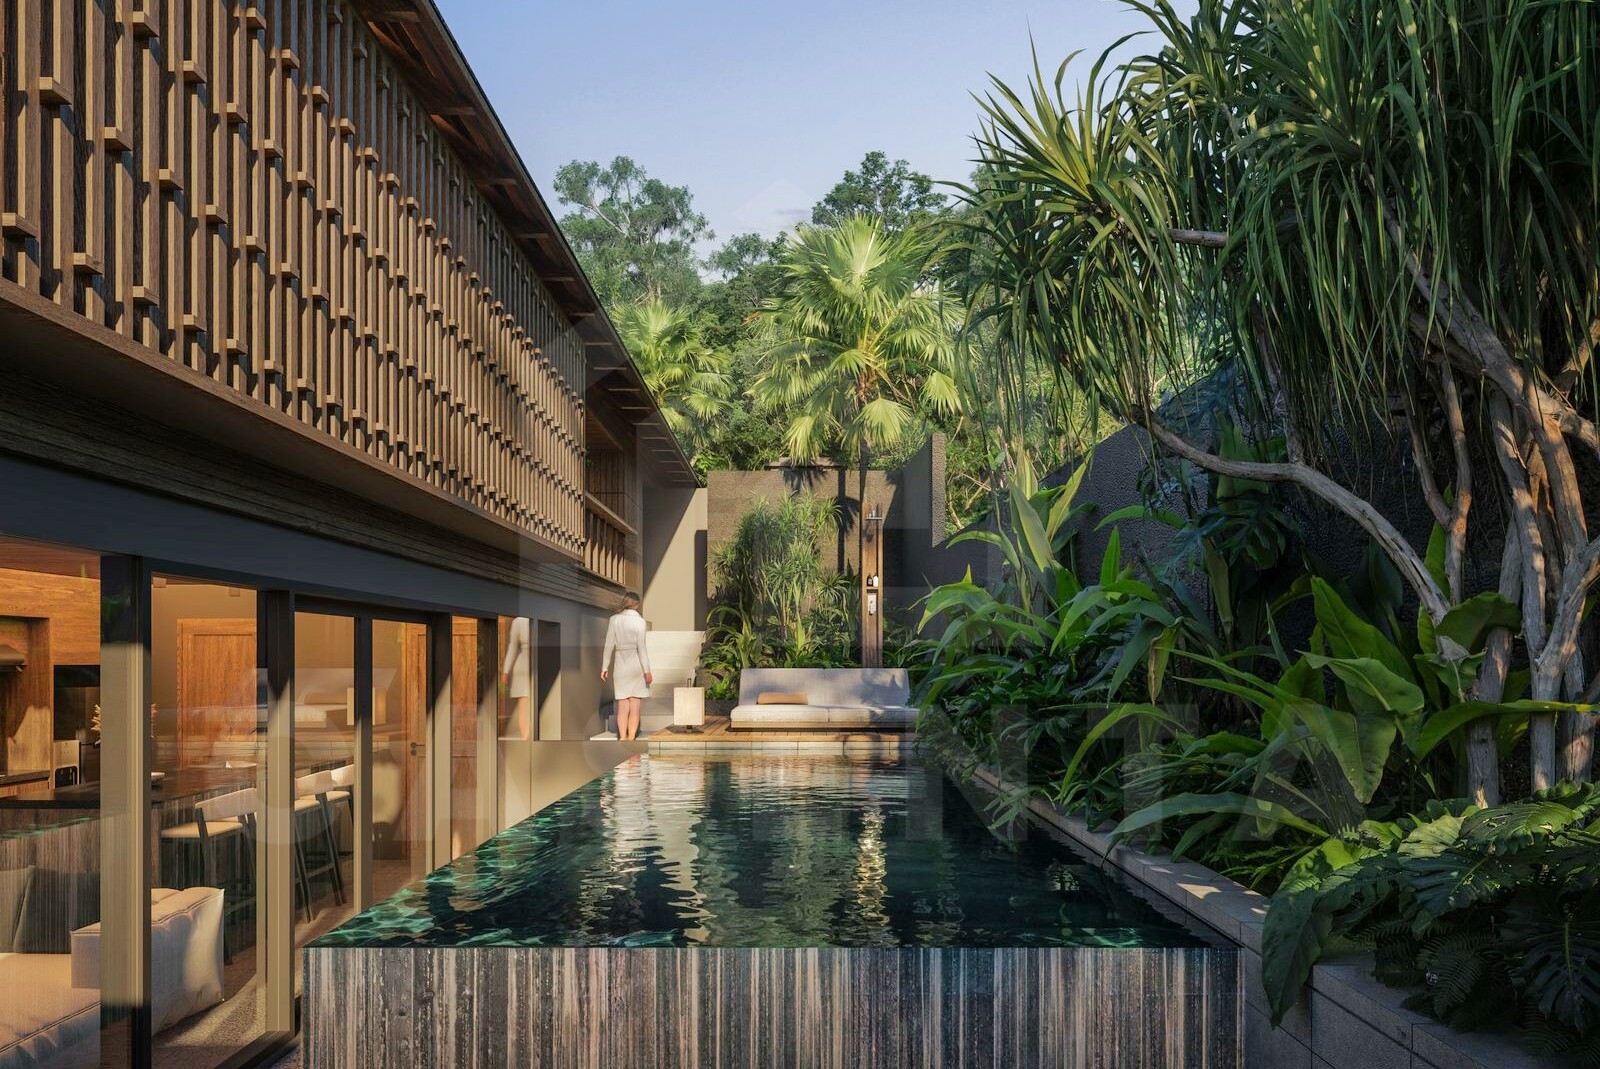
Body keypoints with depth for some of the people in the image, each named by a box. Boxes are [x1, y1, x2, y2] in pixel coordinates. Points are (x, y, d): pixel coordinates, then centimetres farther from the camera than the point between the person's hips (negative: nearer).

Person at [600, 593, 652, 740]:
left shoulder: (614, 620, 1)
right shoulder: (639, 621, -7)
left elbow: (609, 645, 1)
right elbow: (641, 647, -10)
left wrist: (604, 667, 9)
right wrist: (647, 671, -7)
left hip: (620, 666, 2)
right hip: (636, 666, -2)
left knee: (622, 707, 7)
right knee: (634, 709, 3)